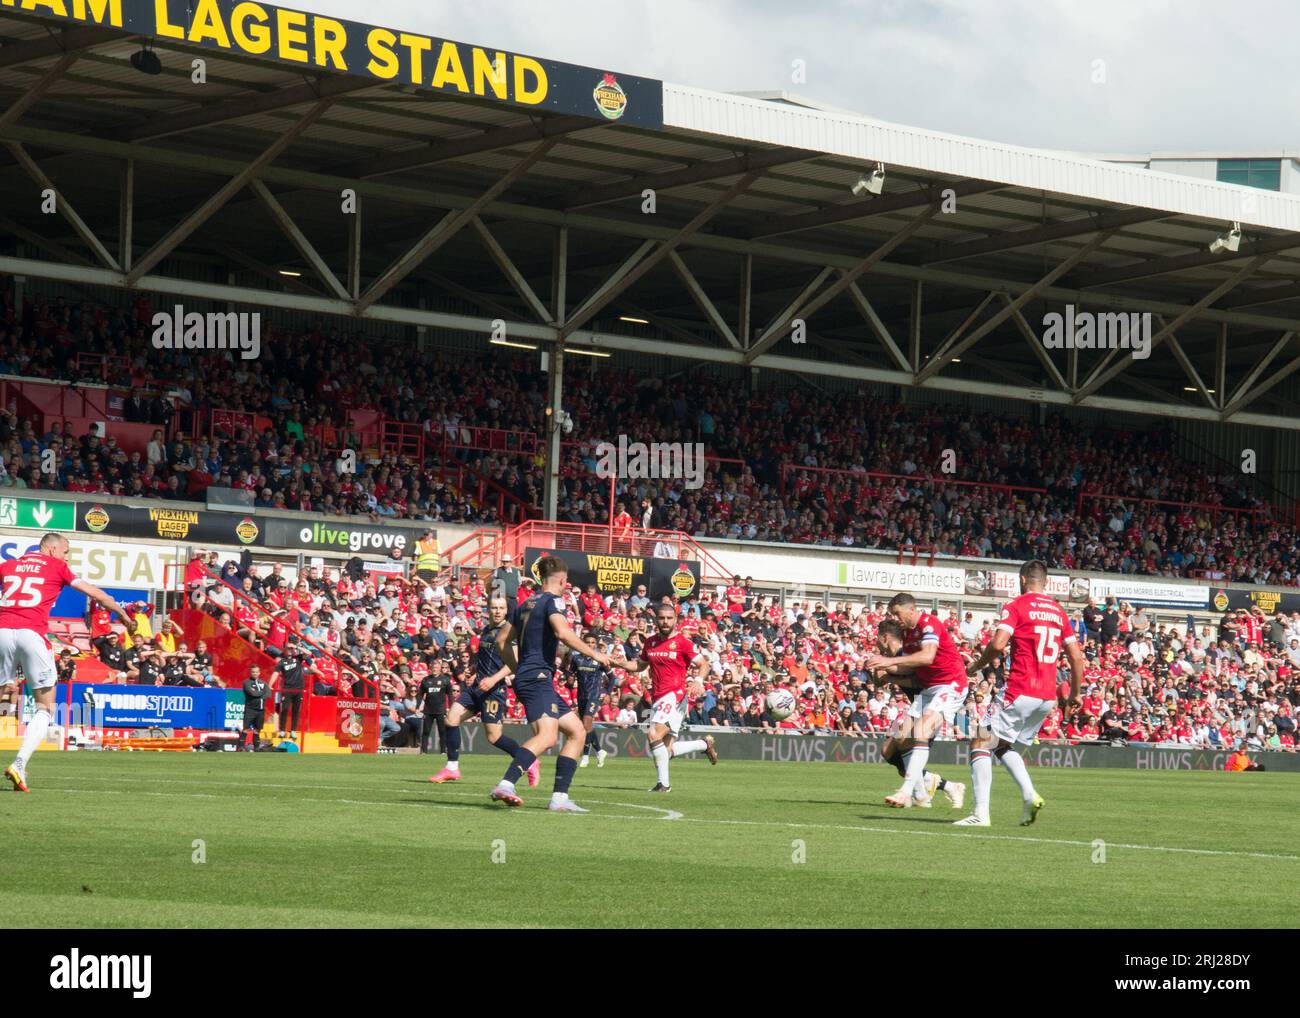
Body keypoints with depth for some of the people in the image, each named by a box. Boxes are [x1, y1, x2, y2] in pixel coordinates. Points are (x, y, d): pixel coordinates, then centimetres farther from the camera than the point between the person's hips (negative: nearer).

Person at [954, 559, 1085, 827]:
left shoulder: (1016, 606, -4)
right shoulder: (1059, 611, 15)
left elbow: (998, 644, -16)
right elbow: (1076, 657, 14)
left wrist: (977, 665, 2)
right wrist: (1075, 694, 24)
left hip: (1020, 692, -7)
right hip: (1048, 697, 7)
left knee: (981, 744, -1)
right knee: (1003, 745, 23)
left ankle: (981, 813, -14)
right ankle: (1030, 795, 1)